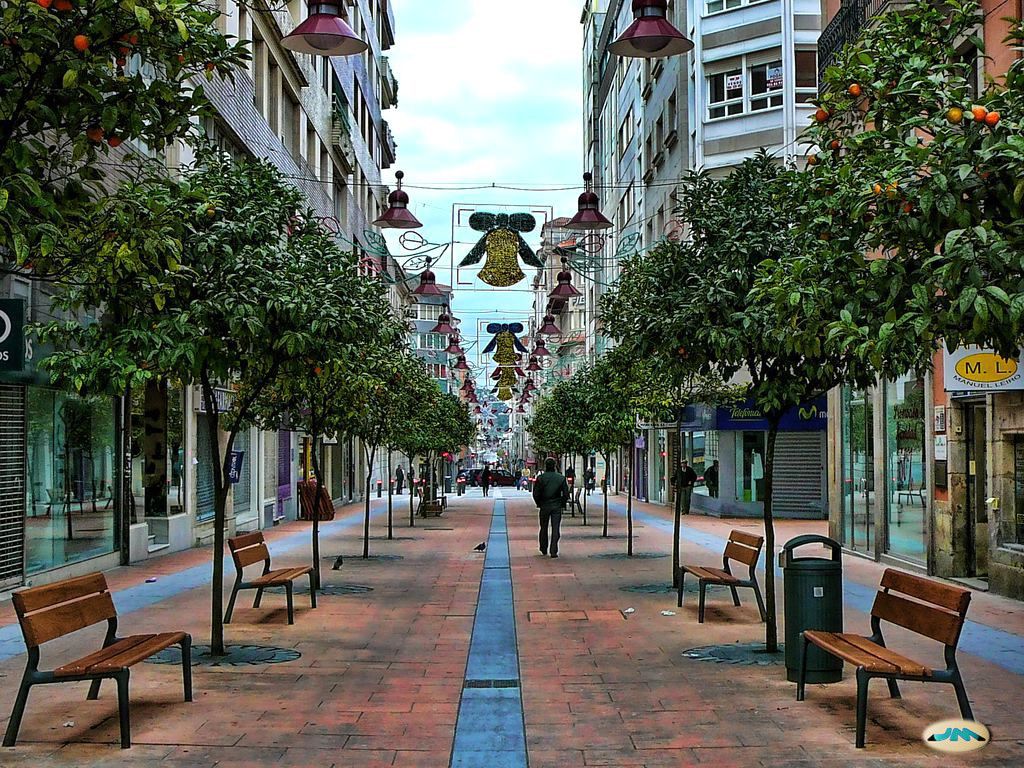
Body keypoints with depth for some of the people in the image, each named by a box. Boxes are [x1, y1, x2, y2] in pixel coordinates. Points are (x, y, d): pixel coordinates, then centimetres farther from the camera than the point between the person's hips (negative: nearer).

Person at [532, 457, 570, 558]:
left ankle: (543, 549, 26)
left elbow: (535, 493, -6)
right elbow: (566, 494, -2)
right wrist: (562, 504, 11)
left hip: (544, 506, 0)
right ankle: (553, 551, -4)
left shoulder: (540, 478, -7)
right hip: (557, 507, 0)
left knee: (544, 528, 15)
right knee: (556, 529, 2)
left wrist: (538, 503, 9)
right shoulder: (561, 478, -3)